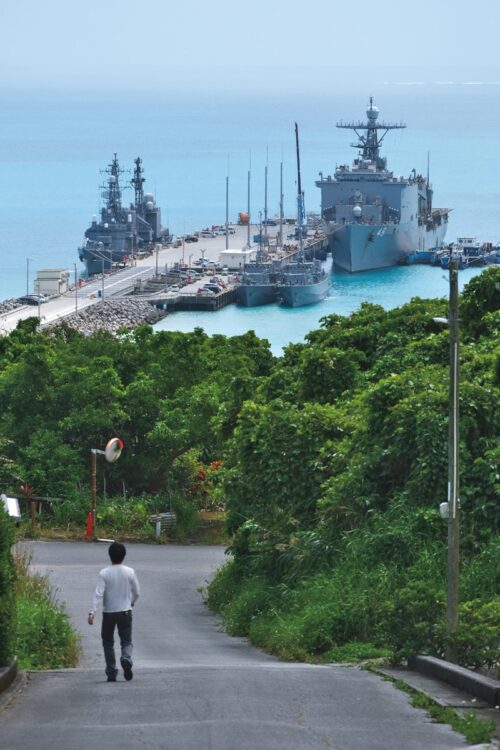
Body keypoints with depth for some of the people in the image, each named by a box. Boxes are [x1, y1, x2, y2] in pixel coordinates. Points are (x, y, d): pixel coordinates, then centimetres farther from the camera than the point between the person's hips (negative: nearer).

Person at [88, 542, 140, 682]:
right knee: (126, 641, 8)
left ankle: (111, 673, 11)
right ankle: (126, 659, -24)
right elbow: (136, 593, 4)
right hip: (125, 612, 1)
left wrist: (93, 612, -19)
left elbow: (98, 594, -17)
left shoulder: (104, 573, -9)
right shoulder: (130, 572, -4)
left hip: (108, 613, -1)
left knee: (108, 642, 13)